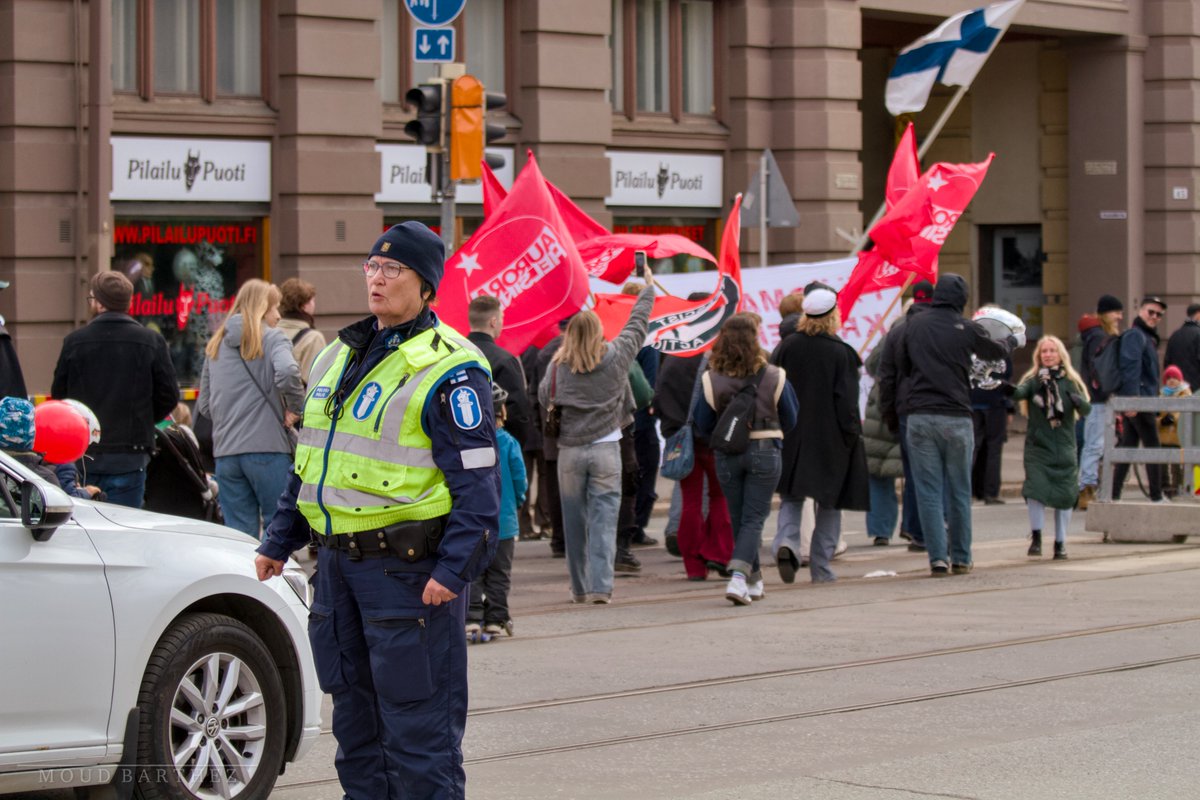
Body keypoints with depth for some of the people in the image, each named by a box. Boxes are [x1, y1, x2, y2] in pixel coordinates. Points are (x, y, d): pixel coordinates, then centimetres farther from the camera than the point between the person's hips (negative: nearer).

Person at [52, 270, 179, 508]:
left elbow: (58, 394, 5)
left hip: (82, 455, 1)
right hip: (129, 457, -1)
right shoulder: (152, 342, -3)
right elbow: (169, 395, -1)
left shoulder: (74, 341, -1)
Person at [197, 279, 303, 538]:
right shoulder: (271, 339, -2)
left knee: (239, 536, 7)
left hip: (225, 452, 5)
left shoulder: (216, 345, 15)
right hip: (267, 448, -5)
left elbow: (204, 405, 14)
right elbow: (287, 373, -22)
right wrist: (295, 408, -8)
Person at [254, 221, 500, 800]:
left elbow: (476, 481, -14)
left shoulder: (448, 370, -10)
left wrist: (454, 569, -21)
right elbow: (308, 463, 23)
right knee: (354, 713, 15)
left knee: (416, 721, -6)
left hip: (407, 568, -8)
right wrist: (279, 541, 20)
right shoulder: (339, 357, 16)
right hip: (338, 562, 8)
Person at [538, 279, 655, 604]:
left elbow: (543, 397, 8)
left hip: (569, 449, 1)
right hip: (606, 448, -1)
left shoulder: (558, 365, -4)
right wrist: (648, 290, 26)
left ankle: (579, 588, 15)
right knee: (604, 518, -2)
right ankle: (600, 586, -10)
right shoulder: (615, 357, -3)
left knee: (574, 520, 9)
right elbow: (637, 324, 11)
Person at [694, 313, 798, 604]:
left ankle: (754, 581, 25)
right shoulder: (774, 377, -8)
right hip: (765, 452, -1)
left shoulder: (711, 380, -8)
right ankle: (739, 577, -18)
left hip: (727, 456, 1)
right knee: (754, 519, 1)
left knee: (739, 520, 15)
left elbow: (702, 426, -3)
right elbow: (790, 421, 2)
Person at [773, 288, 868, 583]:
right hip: (829, 438, -2)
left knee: (791, 496, 15)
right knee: (829, 503, 7)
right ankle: (820, 567, 4)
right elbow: (846, 400, -12)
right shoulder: (841, 353, -11)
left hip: (792, 436, 3)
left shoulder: (788, 347, -2)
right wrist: (852, 434, -3)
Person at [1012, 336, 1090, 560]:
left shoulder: (1070, 382, 5)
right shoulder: (1033, 380, 2)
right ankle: (1036, 537, -3)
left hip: (1064, 448, 1)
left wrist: (1077, 401, -25)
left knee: (1064, 494, 2)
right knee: (1035, 487, -15)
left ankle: (1060, 542, 14)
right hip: (1037, 446, -1)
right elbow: (1018, 393, -18)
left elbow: (1086, 409, -5)